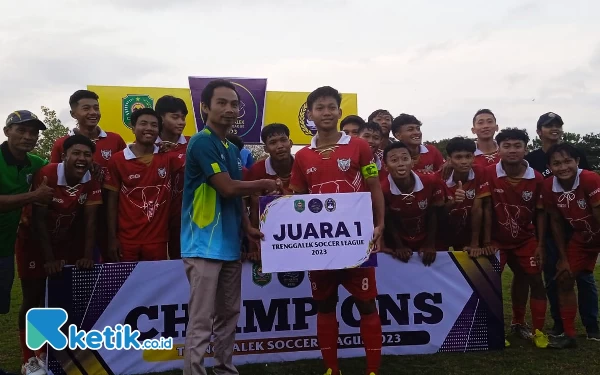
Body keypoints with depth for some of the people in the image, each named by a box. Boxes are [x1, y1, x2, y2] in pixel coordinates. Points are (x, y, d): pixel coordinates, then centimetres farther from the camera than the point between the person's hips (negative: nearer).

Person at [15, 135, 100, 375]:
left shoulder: (92, 182, -13)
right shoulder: (47, 175, -25)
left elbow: (89, 220, -11)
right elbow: (38, 219, -25)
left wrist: (87, 255, -20)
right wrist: (49, 258, -27)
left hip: (66, 242, 4)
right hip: (34, 240, -4)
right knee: (33, 299, -3)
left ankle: (48, 353, 20)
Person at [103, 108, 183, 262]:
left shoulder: (167, 157, 3)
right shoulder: (118, 160, -1)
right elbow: (112, 202, 1)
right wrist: (112, 238, -3)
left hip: (158, 240, 1)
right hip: (126, 240, -1)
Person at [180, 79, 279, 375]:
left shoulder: (233, 149, 16)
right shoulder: (202, 142, -11)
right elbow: (228, 188, -17)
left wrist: (248, 228, 6)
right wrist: (264, 185, -1)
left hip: (230, 244, 9)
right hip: (205, 245, -8)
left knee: (229, 315, 16)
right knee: (201, 321, -5)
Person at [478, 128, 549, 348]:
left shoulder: (536, 178, -11)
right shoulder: (489, 174, -18)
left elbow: (540, 213, -2)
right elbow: (487, 209, -13)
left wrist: (540, 245, -3)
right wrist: (486, 242, -12)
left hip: (526, 239, 2)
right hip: (497, 239, -2)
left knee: (536, 280, 4)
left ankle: (538, 330, 19)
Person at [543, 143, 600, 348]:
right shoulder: (549, 187, -16)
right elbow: (556, 222, -4)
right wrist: (563, 258, -2)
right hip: (581, 237, 5)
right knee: (564, 280, 2)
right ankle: (569, 335, 12)